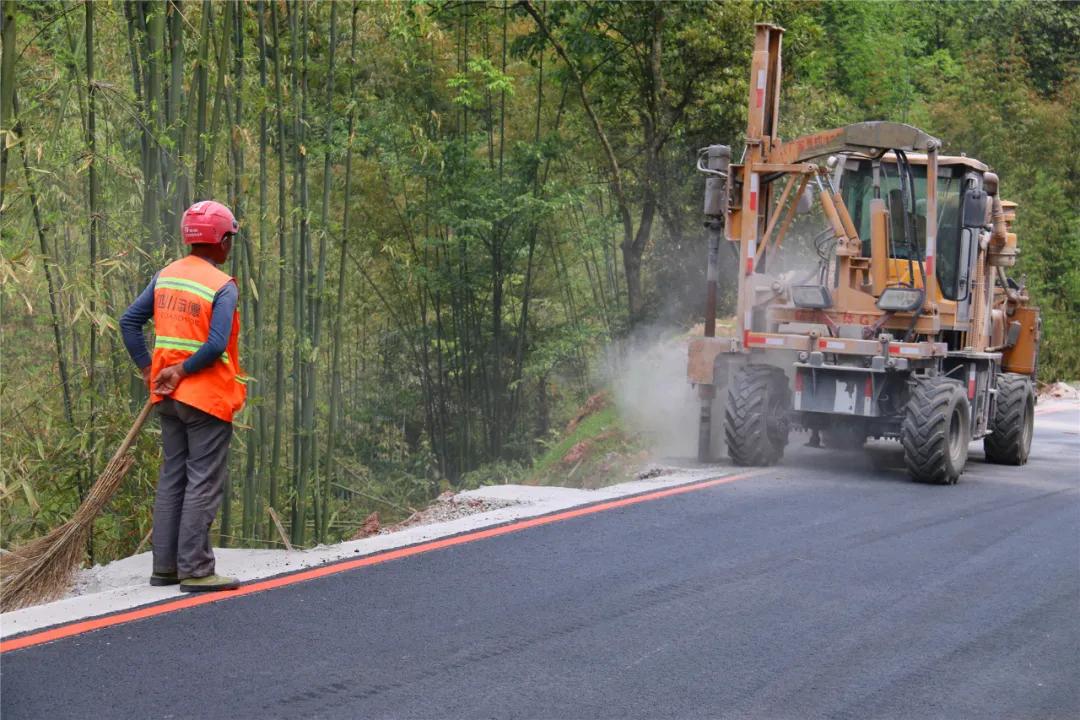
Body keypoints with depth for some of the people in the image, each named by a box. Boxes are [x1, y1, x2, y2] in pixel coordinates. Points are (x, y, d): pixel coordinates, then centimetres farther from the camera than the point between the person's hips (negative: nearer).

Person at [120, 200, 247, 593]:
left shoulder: (165, 276, 7)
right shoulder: (223, 287, -13)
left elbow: (129, 321, 7)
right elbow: (216, 344, -23)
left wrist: (148, 369, 7)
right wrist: (182, 370, -12)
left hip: (170, 397, 7)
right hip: (208, 398, -7)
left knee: (172, 479, 14)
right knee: (203, 483, -3)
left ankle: (164, 565, 17)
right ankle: (195, 570, -3)